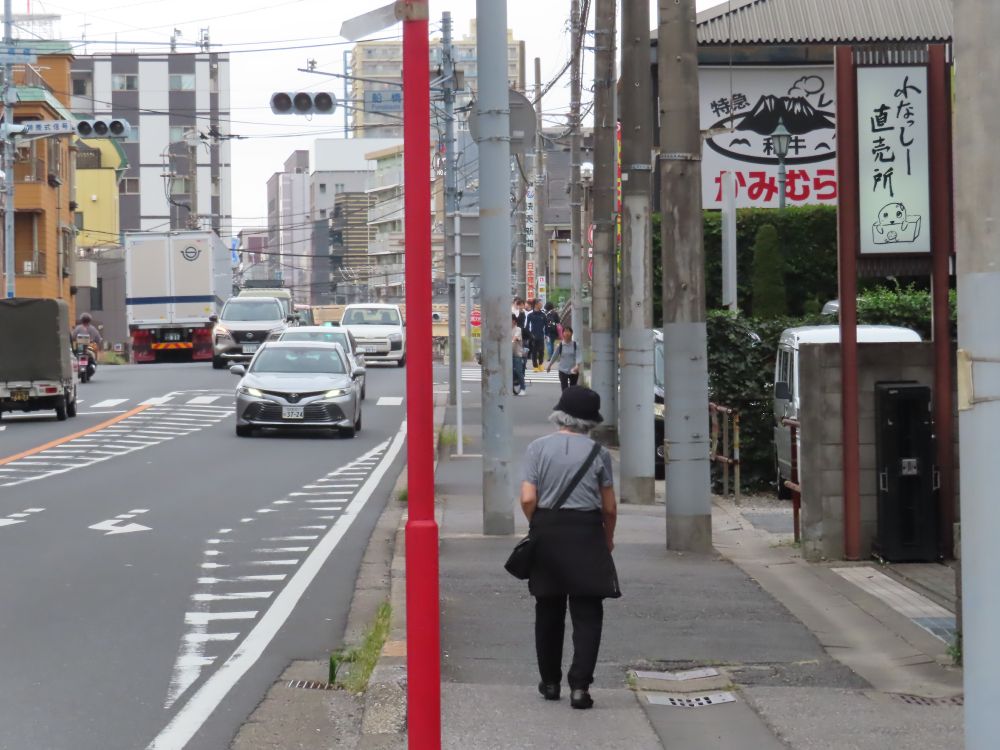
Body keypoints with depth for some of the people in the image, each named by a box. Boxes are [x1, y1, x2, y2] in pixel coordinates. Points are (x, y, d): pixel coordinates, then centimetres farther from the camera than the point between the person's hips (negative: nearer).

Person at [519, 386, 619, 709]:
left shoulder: (538, 448, -2)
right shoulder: (598, 453, -3)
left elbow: (528, 499, -9)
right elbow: (610, 507, 0)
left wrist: (538, 527, 9)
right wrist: (608, 538, 16)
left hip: (546, 534, 2)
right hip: (586, 535, -2)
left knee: (549, 611, 15)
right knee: (587, 614, 2)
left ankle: (550, 682, 23)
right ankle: (579, 686, -8)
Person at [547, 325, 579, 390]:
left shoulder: (575, 345, -5)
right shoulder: (560, 345, -3)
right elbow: (554, 356, 10)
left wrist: (577, 365, -32)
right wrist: (549, 366, 21)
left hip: (573, 371, 0)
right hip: (563, 371, 0)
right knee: (564, 389, -7)